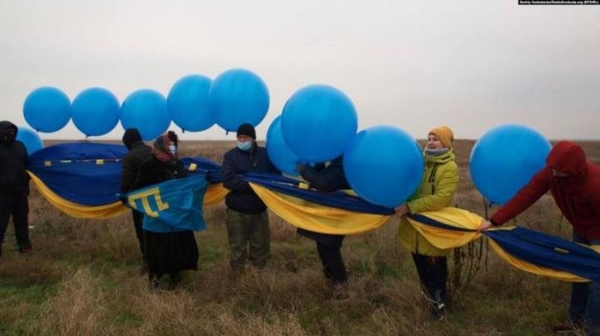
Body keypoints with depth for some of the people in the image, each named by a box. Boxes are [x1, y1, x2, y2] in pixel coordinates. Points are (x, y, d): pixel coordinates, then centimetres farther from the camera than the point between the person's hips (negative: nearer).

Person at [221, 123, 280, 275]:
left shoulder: (265, 154, 3)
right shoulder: (231, 155, -4)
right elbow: (228, 180, -18)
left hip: (259, 209, 2)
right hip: (237, 210, -2)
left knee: (261, 245, 13)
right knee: (237, 247, 8)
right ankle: (237, 275, 23)